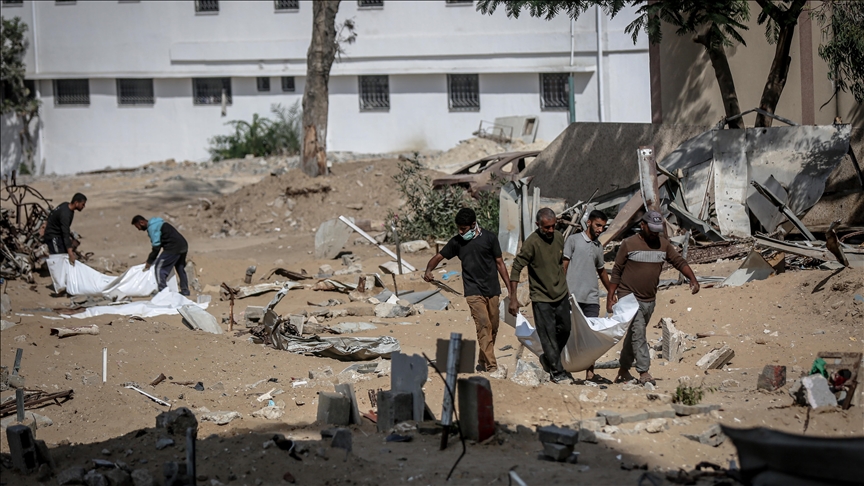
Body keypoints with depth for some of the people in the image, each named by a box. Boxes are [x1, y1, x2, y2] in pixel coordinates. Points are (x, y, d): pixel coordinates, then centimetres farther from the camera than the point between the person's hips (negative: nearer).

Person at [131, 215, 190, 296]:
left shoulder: (152, 227, -10)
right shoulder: (156, 224, 22)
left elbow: (156, 246, -13)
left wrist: (149, 262, -6)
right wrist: (150, 259, 23)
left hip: (174, 247, -10)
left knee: (160, 268, -6)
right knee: (180, 268, 23)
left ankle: (162, 291, -8)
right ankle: (185, 290, 30)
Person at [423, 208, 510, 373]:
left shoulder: (489, 237, 1)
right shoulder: (457, 242, 3)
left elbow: (499, 262, 6)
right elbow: (438, 257, 9)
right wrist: (428, 270, -13)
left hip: (492, 290, 2)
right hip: (474, 291, -2)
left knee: (493, 328, 8)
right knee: (483, 325, -15)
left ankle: (483, 362, 25)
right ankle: (491, 367, -19)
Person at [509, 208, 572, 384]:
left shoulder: (559, 238, 0)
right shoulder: (531, 243, -19)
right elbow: (516, 269, -16)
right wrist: (513, 298, -19)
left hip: (561, 295, 6)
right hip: (541, 298, -6)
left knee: (564, 331, 16)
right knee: (548, 336, -1)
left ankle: (549, 360, 37)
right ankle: (557, 372, 9)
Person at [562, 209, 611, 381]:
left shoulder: (598, 247, 18)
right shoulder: (573, 240, 1)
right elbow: (563, 266, -3)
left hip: (592, 298, 5)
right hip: (573, 297, -5)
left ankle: (590, 374, 5)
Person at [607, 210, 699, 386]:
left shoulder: (663, 244, 7)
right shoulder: (629, 244, -6)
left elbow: (679, 262, 8)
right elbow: (616, 271, -3)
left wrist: (692, 279, -8)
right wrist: (610, 296, -5)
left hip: (649, 300, 5)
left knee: (634, 335, 13)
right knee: (638, 333, -15)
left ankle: (623, 371, 24)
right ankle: (644, 372, -17)